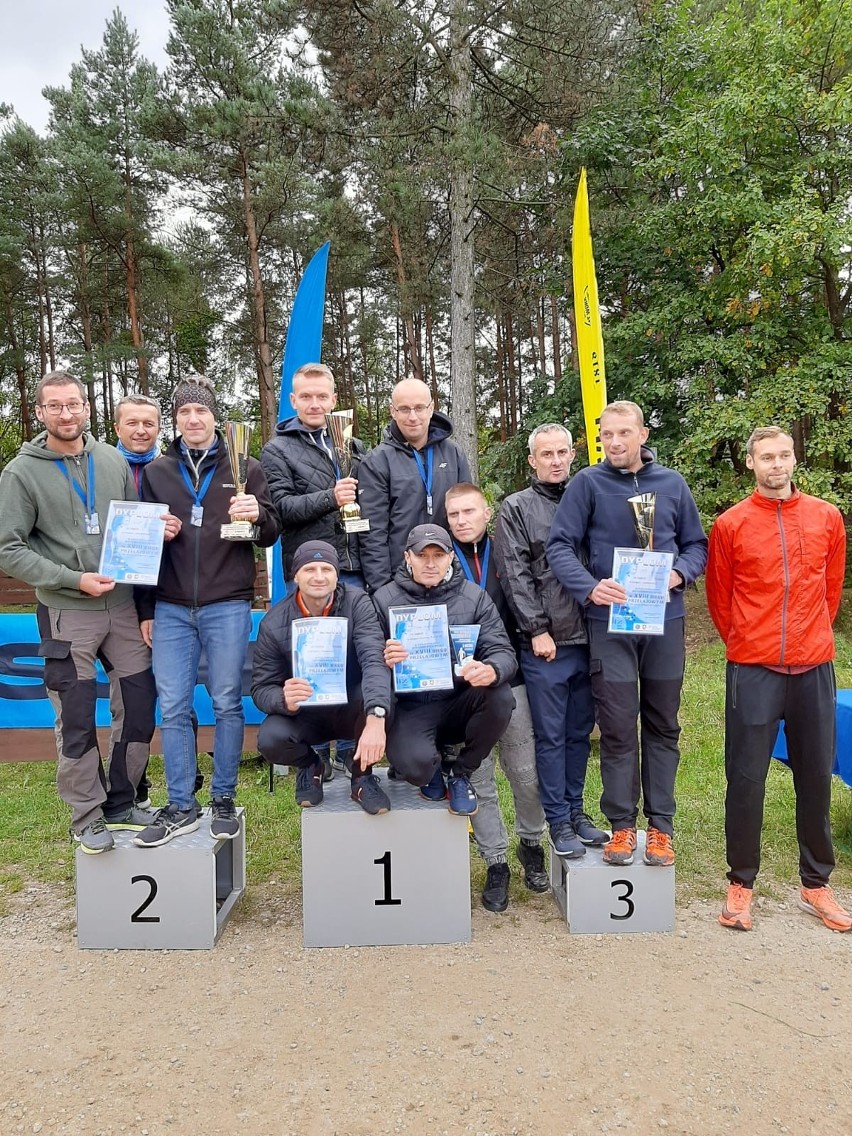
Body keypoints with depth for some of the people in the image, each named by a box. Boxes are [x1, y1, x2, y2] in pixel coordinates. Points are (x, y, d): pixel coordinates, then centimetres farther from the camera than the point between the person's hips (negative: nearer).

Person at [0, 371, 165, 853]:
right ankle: (88, 817, 20)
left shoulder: (114, 461, 7)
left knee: (140, 703, 9)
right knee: (77, 720, 3)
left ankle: (121, 803, 27)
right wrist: (73, 579, -16)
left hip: (122, 606, 4)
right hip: (67, 614, -4)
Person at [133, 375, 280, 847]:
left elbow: (270, 535, 5)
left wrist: (257, 516, -16)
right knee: (173, 709, 3)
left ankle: (224, 801, 18)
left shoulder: (245, 468, 5)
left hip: (227, 606, -2)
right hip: (171, 608, 2)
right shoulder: (156, 472, 11)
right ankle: (180, 808, 14)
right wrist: (145, 608, 6)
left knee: (227, 704, 5)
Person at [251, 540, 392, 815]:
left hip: (352, 709, -1)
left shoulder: (357, 604, -16)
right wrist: (284, 699, -36)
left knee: (378, 696, -34)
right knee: (270, 740, -30)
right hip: (304, 714, 1)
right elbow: (261, 688, -10)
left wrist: (375, 720, -50)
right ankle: (309, 766, 9)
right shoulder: (274, 623, -12)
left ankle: (362, 776, -5)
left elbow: (374, 661, -32)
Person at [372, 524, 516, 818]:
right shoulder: (384, 600, -2)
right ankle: (431, 766, 12)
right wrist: (384, 661, -29)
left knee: (500, 697, -28)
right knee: (414, 765, -31)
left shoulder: (474, 597, 0)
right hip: (411, 708, -2)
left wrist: (492, 670, -33)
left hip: (459, 704, 3)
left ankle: (461, 774, 1)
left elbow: (503, 652, -8)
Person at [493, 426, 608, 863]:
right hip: (545, 645, -4)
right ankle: (559, 821, 16)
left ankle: (576, 811, 28)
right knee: (551, 736, 4)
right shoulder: (516, 508, 1)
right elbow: (515, 576, -5)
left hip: (587, 639, 4)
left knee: (580, 732, 14)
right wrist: (537, 630, -10)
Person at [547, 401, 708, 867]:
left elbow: (696, 544, 12)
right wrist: (590, 587, -23)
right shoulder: (587, 483, -2)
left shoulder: (671, 483, 7)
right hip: (609, 623, -2)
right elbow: (560, 546, -7)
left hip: (665, 620, 3)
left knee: (663, 725, 10)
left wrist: (678, 574, -9)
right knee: (618, 728, 3)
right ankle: (622, 824, 17)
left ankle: (660, 824, 22)